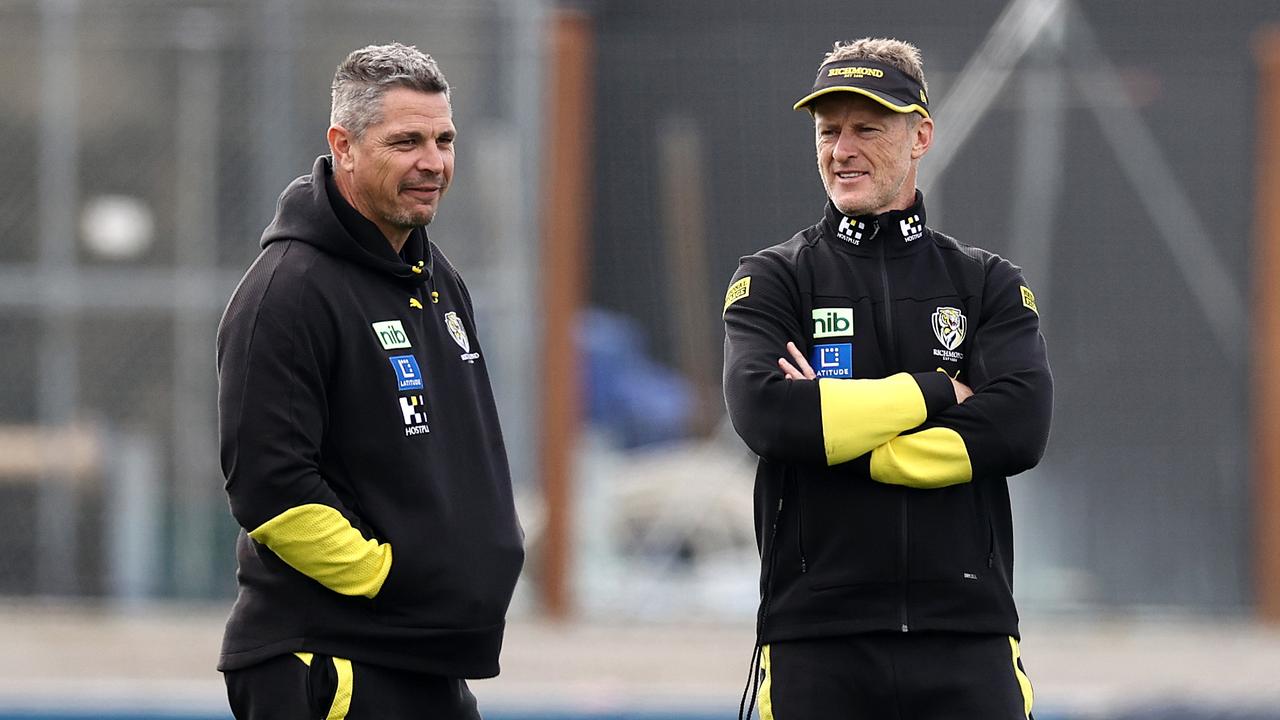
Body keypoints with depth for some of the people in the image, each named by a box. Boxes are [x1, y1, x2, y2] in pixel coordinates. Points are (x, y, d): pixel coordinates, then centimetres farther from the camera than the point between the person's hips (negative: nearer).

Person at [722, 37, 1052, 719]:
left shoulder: (989, 284, 11)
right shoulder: (771, 280, 8)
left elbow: (1020, 428, -6)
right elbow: (764, 413, -12)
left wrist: (843, 442, -11)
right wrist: (938, 393, -6)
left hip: (968, 638, 1)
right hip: (816, 643, -1)